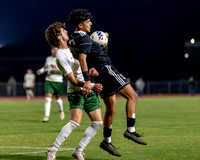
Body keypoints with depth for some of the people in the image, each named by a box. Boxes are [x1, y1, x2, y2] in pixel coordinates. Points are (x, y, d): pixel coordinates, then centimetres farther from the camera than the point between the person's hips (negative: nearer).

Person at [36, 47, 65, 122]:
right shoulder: (48, 58, 9)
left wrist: (57, 67, -25)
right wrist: (41, 71, 9)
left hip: (58, 81, -2)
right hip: (49, 80, 2)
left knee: (58, 98, 11)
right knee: (48, 98, -13)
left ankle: (61, 110, 42)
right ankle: (46, 116, -13)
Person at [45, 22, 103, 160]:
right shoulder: (61, 56, -16)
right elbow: (73, 81, -18)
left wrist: (92, 70, 1)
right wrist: (92, 86, -25)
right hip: (76, 91, -8)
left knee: (97, 123, 0)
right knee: (75, 122, -23)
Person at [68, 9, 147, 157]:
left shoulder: (75, 38, 13)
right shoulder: (84, 38, -16)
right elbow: (82, 58, -29)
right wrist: (87, 80, -36)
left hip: (100, 76, 10)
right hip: (107, 69, -10)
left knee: (111, 108, 14)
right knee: (132, 95, -7)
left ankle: (107, 141, 17)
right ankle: (130, 130, -13)